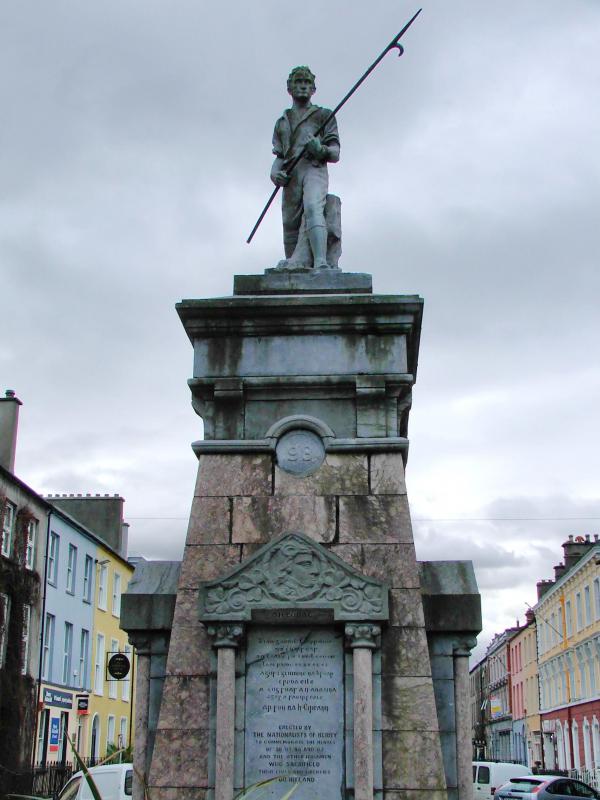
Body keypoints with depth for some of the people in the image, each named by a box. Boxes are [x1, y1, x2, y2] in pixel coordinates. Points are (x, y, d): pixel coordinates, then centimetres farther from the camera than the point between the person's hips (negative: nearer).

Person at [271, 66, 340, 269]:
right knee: (290, 230, -4)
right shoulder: (282, 122, 29)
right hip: (290, 176, 5)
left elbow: (335, 155, 10)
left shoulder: (323, 115, 18)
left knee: (313, 208, -32)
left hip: (314, 169, -4)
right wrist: (275, 174, 1)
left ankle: (321, 263, -51)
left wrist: (322, 150, -14)